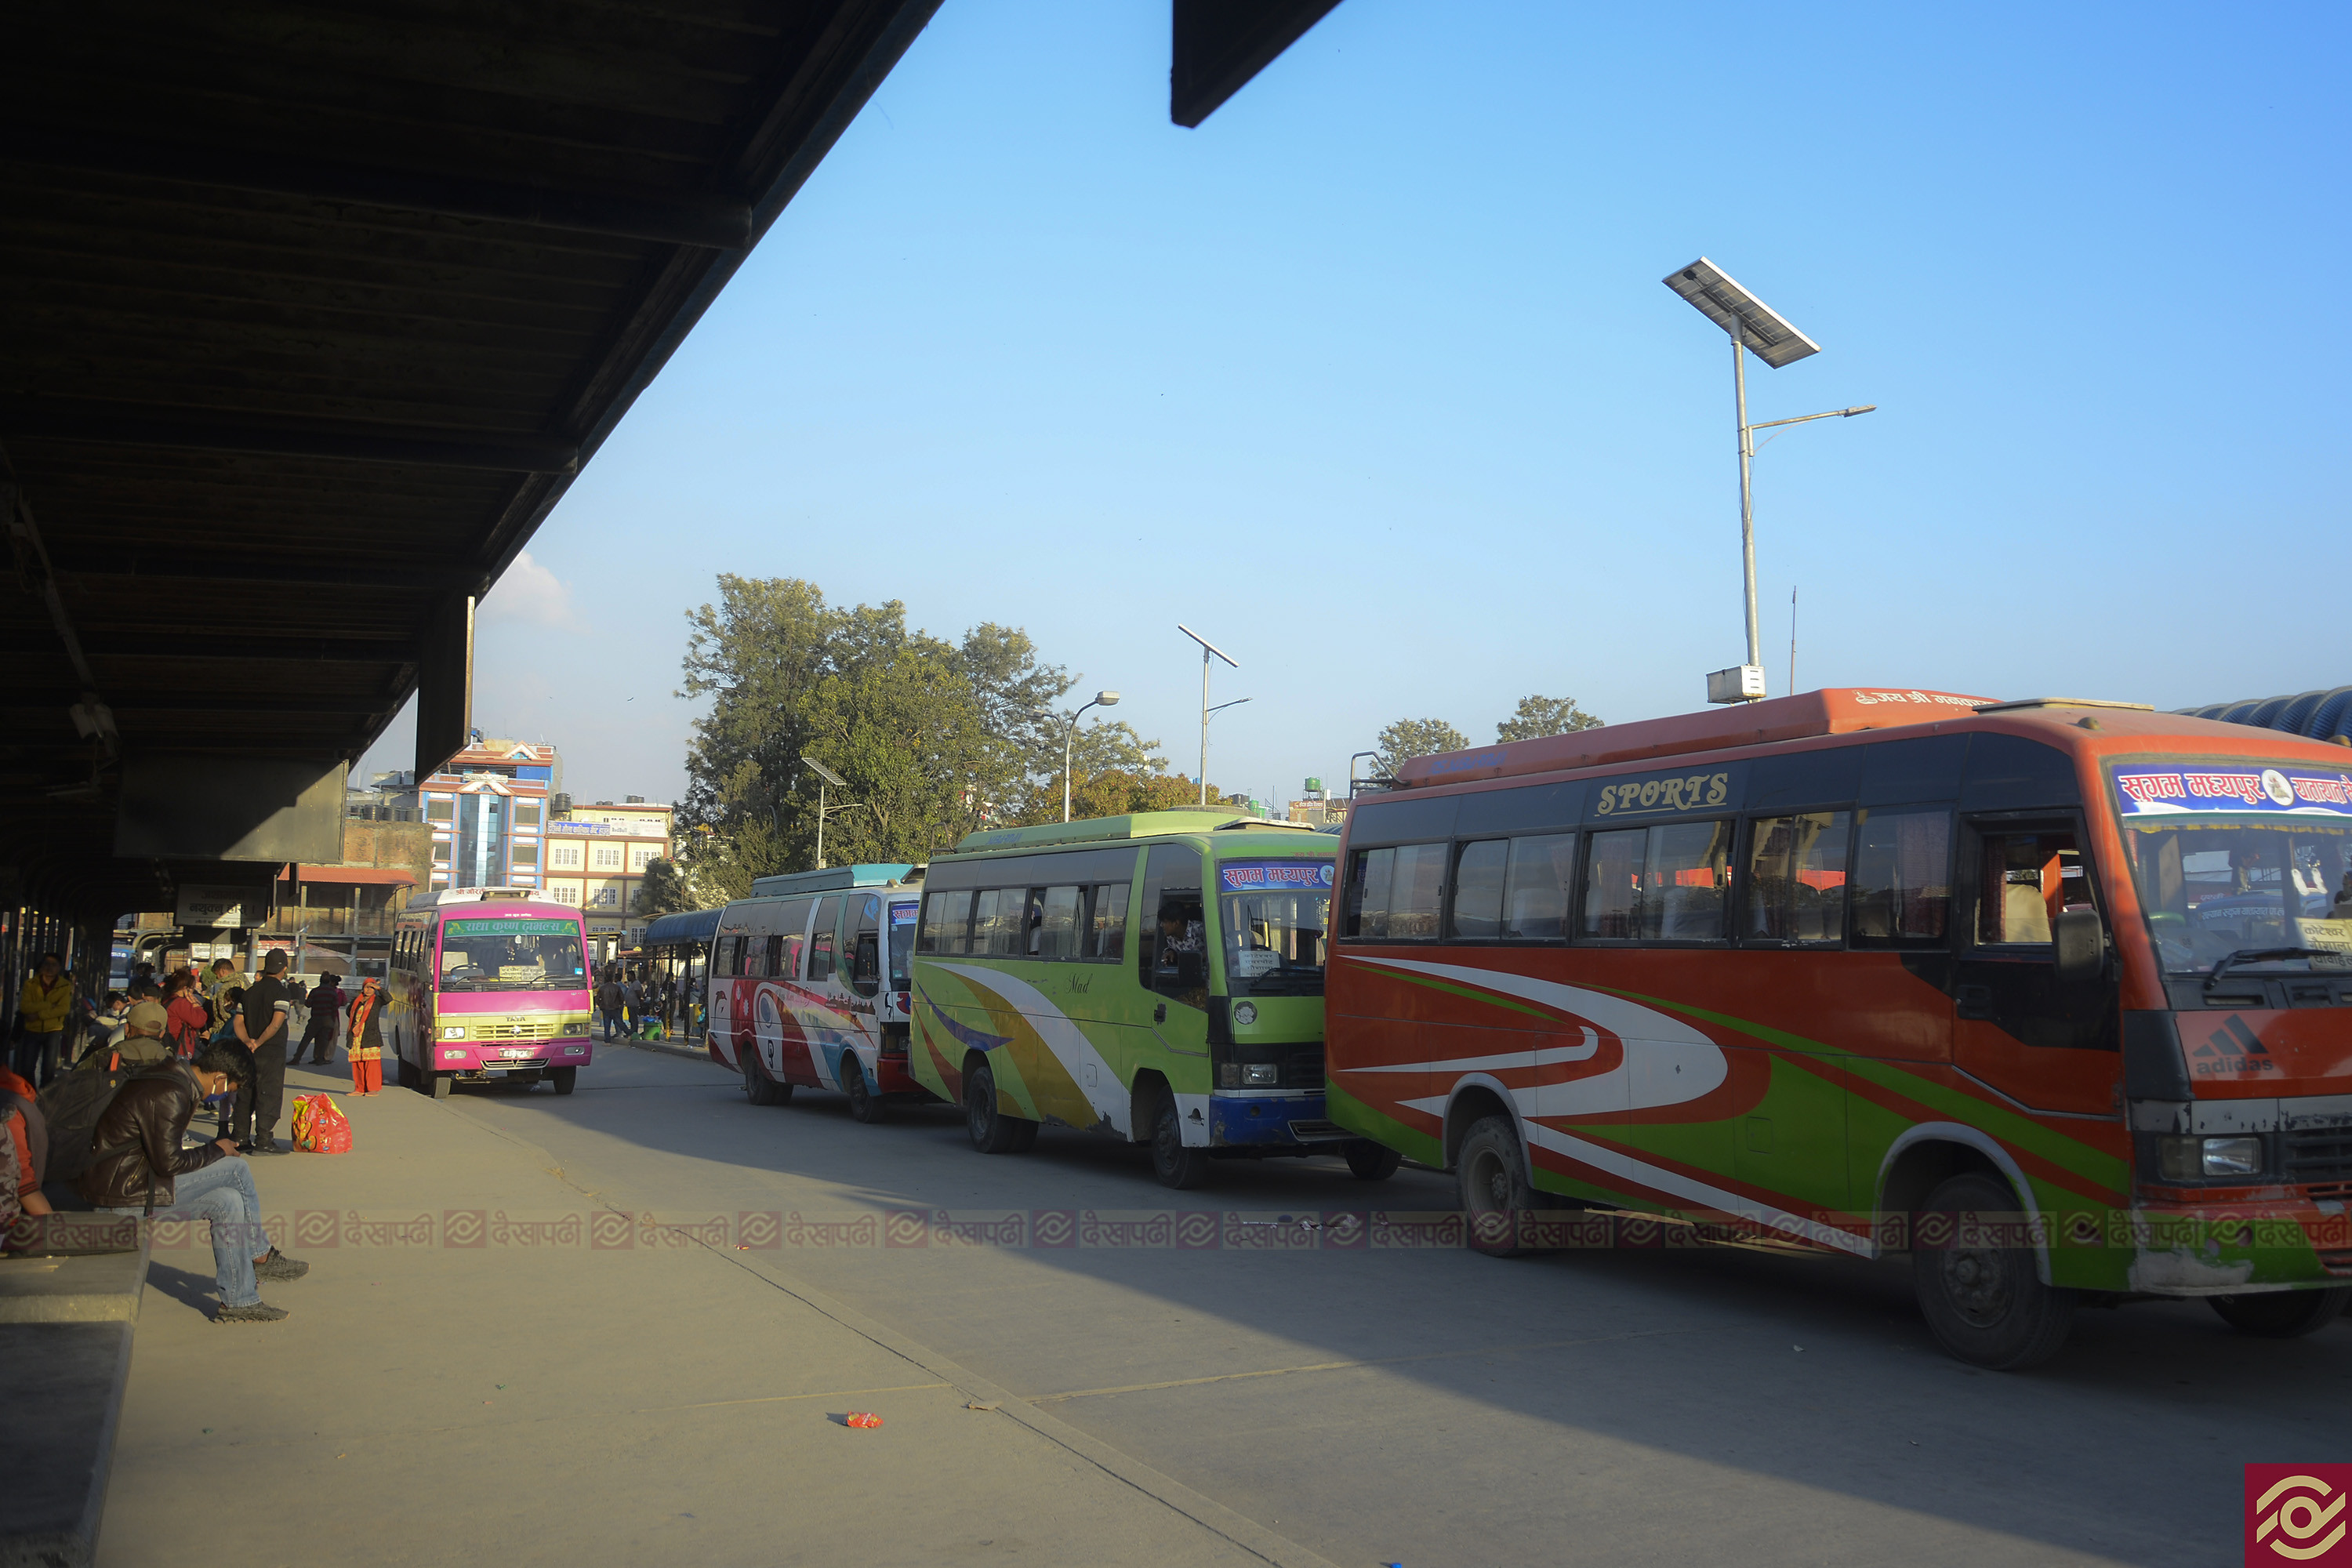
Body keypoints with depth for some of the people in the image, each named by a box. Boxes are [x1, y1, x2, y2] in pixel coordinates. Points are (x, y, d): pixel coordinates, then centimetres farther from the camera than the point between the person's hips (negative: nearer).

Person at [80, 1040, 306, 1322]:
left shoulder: (174, 1081, 9)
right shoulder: (168, 1096, -22)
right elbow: (168, 1162, -23)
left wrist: (213, 1153, 6)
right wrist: (216, 1151, -9)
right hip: (122, 1193, -10)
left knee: (229, 1202, 1)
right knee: (236, 1170, -16)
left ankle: (239, 1301, 8)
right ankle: (261, 1256, -1)